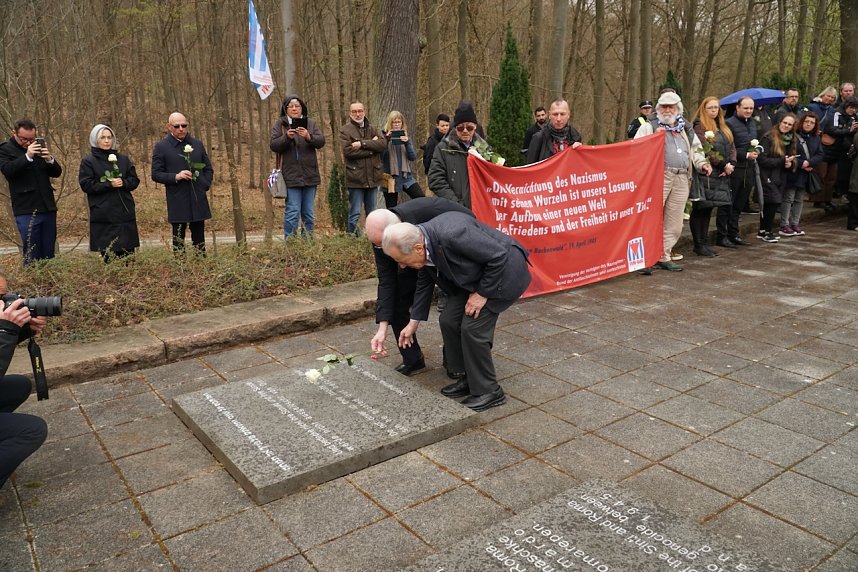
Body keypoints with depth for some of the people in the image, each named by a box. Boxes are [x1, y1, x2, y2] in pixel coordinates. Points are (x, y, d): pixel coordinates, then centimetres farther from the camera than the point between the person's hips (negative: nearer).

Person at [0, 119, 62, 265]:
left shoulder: (39, 146, 14)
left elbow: (57, 173, 10)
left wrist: (50, 160, -10)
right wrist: (27, 157, -26)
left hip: (48, 208, 4)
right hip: (26, 211, -4)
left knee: (49, 255, 7)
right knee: (32, 256, -5)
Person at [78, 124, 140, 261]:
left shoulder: (123, 159, 12)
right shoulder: (88, 161, 2)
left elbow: (135, 180, 11)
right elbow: (86, 185, -6)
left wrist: (123, 182, -10)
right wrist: (109, 184, -15)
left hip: (125, 213, 3)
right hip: (103, 216, -3)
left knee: (128, 253, 1)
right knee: (108, 255, -5)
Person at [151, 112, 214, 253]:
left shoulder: (197, 144, 10)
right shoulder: (161, 147, -1)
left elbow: (208, 169, 17)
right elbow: (156, 174, -2)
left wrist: (205, 186, 2)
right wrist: (176, 177, -17)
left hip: (198, 201, 3)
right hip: (177, 203, -3)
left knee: (199, 239, 9)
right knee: (178, 241, 4)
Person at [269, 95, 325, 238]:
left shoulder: (311, 123, 11)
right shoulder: (280, 124, 5)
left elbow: (321, 141, -3)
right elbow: (273, 145, -5)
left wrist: (309, 137, -23)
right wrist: (287, 137, -23)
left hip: (309, 174, 3)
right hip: (291, 176, -3)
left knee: (309, 213, 8)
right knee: (292, 212, -7)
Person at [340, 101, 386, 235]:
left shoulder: (372, 129, 14)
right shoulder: (345, 130, -1)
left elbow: (383, 144, -4)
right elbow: (348, 150, -16)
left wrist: (362, 143, -14)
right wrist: (371, 148, -10)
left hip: (372, 177, 5)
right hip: (356, 178, -5)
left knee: (372, 214, 12)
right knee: (355, 214, -3)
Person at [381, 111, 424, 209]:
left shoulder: (406, 136, 8)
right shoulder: (384, 137, 0)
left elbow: (413, 157, -3)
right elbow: (381, 157, -10)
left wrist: (407, 143, -18)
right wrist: (386, 141, -20)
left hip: (406, 177, 2)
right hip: (390, 178, -2)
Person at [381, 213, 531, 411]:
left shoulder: (451, 234, -36)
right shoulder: (425, 246, -8)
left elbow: (499, 256, -28)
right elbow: (424, 283, 11)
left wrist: (482, 293, -19)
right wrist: (413, 323, 17)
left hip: (503, 271, -8)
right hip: (476, 277, 9)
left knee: (473, 327, -13)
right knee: (449, 321, 4)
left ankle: (488, 391, 5)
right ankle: (470, 379, 20)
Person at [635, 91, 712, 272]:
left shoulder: (686, 129, 21)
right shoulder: (649, 126, 6)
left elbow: (696, 150, 27)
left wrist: (702, 164, 11)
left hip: (681, 179, 6)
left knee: (674, 222, 7)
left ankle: (663, 256, 17)